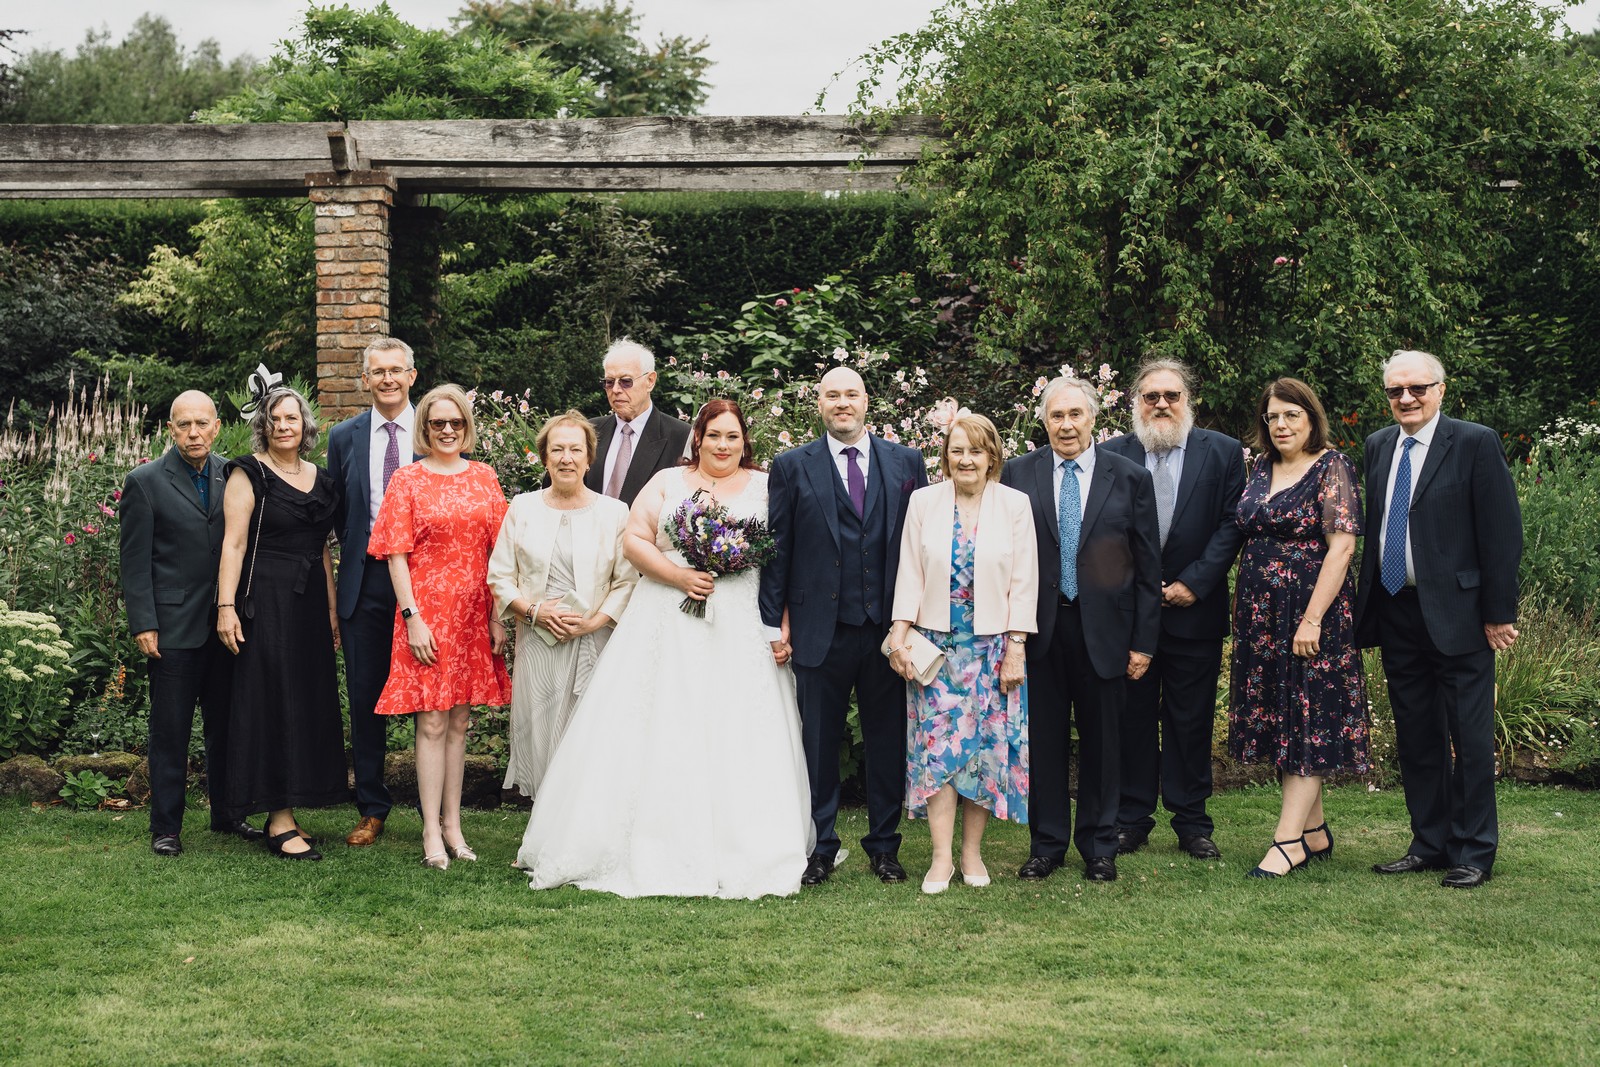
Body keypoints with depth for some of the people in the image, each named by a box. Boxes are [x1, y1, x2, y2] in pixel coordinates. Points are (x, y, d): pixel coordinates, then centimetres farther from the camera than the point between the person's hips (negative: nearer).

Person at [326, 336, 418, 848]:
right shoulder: (344, 437, 8)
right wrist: (359, 555, 8)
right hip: (365, 581, 2)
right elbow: (338, 514, 15)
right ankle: (371, 809, 16)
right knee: (365, 697, 6)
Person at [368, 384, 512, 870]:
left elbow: (497, 550, 7)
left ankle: (452, 823, 17)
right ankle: (432, 832, 1)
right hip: (427, 612, -3)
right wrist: (412, 618, -12)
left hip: (473, 611, 3)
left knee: (459, 722, 9)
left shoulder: (483, 477, 9)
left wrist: (498, 616, 1)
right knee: (432, 723, -3)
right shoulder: (407, 480, 0)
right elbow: (396, 555, -4)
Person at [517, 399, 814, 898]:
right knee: (658, 734, -1)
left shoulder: (766, 488, 8)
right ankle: (659, 847, 5)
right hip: (667, 626, 1)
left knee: (738, 739, -3)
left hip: (741, 630, -1)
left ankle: (739, 854, 4)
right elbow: (634, 539, 3)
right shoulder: (668, 482, 11)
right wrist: (679, 576, -11)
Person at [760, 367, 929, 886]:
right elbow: (777, 550, 3)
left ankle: (884, 844, 21)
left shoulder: (906, 463, 7)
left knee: (887, 739, 8)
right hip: (821, 629, -1)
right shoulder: (792, 467, 4)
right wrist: (775, 622, -2)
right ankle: (821, 847, 16)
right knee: (819, 741, 5)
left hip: (887, 627, 1)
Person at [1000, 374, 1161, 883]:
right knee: (1044, 740, 7)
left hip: (1103, 629, 0)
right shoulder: (1017, 475, 3)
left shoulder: (1131, 478, 2)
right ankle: (1047, 845, 19)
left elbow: (1148, 567, 2)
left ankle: (1099, 846, 21)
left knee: (1102, 741, 8)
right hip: (1039, 630, 0)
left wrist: (1143, 641, -2)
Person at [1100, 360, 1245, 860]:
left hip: (1194, 609, 0)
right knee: (1132, 718, 6)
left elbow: (1232, 524, -2)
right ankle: (1131, 819, 14)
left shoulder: (1223, 453, 4)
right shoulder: (1110, 456, 5)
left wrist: (1194, 582, -10)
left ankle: (1192, 823, 14)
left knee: (1191, 720, 6)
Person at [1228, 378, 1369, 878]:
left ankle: (1288, 840, -5)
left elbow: (1341, 546, -16)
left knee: (1308, 720, -4)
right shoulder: (1261, 470, 12)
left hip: (1310, 608, -7)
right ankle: (1315, 832, 18)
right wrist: (1246, 610, 10)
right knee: (1279, 720, 9)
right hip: (1260, 612, 7)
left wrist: (1313, 619, -21)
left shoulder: (1332, 468, -9)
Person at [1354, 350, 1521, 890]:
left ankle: (1473, 853, 10)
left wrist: (1499, 612, -11)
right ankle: (1429, 844, 22)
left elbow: (1501, 532, -8)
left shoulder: (1475, 443, -6)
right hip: (1395, 612, 6)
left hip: (1456, 613, -6)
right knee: (1415, 738, 12)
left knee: (1469, 738, 1)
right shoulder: (1378, 446, 11)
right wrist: (1366, 603, 8)